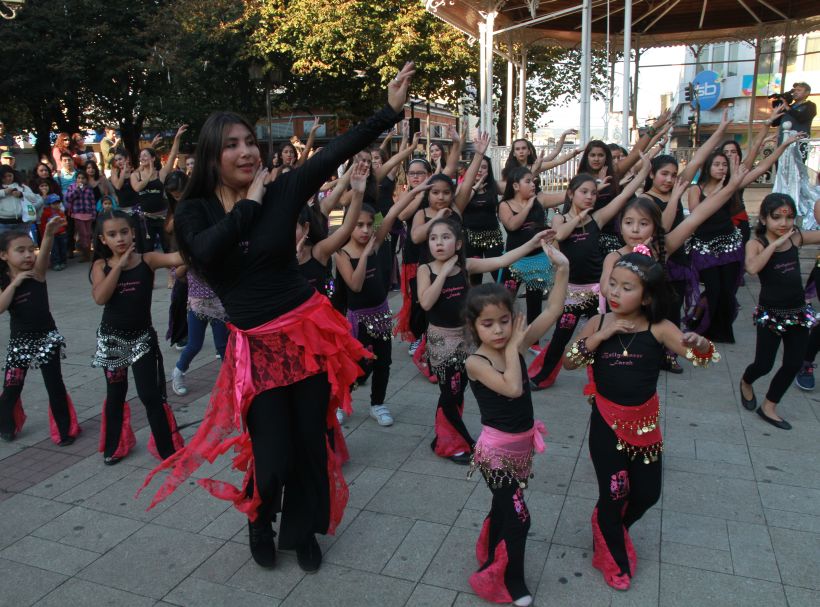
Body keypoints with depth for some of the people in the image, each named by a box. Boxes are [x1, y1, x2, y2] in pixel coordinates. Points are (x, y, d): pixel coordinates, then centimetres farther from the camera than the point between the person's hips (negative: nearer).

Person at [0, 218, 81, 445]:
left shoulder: (37, 272, -8)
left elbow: (44, 253, -29)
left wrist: (49, 234, -48)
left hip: (46, 336, -2)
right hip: (19, 340, 2)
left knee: (55, 385, 1)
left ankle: (64, 430, 14)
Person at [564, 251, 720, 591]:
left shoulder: (659, 329, -11)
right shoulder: (599, 323, -8)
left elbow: (701, 357, -18)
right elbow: (568, 362, -12)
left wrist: (699, 344, -42)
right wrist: (600, 335, -24)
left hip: (644, 422, 1)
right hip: (607, 423, -1)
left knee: (648, 493, 13)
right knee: (613, 493, 5)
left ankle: (611, 529, 45)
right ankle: (616, 560, 33)